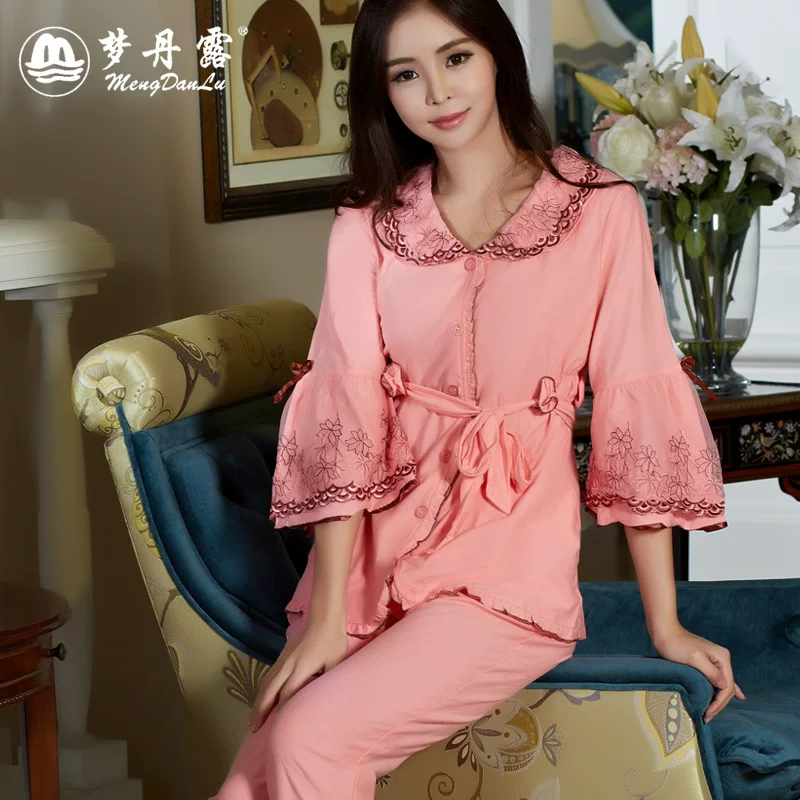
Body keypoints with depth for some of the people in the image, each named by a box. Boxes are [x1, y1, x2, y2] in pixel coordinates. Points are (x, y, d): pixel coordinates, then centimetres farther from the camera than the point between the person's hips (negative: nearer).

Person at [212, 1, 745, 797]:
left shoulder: (600, 211, -4)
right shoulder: (367, 227, 5)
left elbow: (637, 407, -4)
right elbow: (346, 413, -2)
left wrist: (665, 625, -4)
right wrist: (326, 613, -11)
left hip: (509, 557, -3)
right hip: (376, 550, 3)